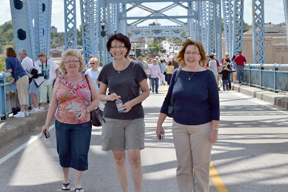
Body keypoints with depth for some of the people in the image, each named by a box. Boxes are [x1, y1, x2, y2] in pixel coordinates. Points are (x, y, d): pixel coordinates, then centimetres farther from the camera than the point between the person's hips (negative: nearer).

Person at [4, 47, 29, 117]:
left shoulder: (7, 59, 1)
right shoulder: (16, 59, 23)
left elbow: (10, 70, -7)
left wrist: (5, 70, 14)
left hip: (20, 78, -7)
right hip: (25, 76, 7)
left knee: (21, 94, -9)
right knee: (25, 94, 8)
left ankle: (22, 112, -13)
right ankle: (26, 111, 12)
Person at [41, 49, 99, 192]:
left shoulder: (87, 79, 3)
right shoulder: (60, 80, 5)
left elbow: (96, 100, 3)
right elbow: (53, 103, 5)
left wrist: (86, 110, -16)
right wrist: (47, 123, 1)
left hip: (82, 124, -1)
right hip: (62, 123, 1)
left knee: (80, 154, -1)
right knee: (64, 153, 10)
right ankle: (66, 179, 31)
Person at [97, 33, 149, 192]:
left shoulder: (135, 67, -2)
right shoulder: (107, 69, 5)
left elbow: (146, 91, 1)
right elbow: (100, 95, 12)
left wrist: (132, 102, -15)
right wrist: (109, 97, -11)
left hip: (134, 117, -2)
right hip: (112, 118, 2)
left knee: (134, 157, -9)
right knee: (118, 157, 6)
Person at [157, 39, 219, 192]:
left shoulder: (207, 75, -8)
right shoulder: (177, 74, 2)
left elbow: (215, 105, -6)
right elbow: (168, 100, 10)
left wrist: (214, 130, -10)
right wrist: (159, 124, 10)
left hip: (202, 127, -3)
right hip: (179, 127, 3)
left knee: (200, 166, 4)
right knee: (183, 167, 9)